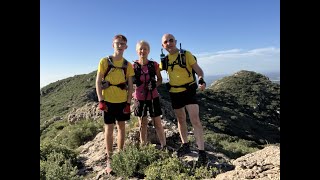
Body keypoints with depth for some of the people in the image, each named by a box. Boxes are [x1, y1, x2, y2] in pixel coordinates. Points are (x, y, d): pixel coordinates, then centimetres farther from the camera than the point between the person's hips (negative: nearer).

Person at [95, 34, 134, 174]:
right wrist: (101, 100, -12)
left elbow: (130, 85, 4)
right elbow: (98, 82, -5)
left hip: (122, 100, 3)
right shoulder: (104, 61, -4)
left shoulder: (128, 65, 3)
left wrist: (128, 102, -2)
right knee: (109, 128, 4)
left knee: (121, 126, 11)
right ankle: (109, 159, 14)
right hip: (108, 100, -2)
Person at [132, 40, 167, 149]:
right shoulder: (133, 66, -2)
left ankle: (164, 146, 17)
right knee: (142, 124, 11)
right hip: (139, 98, 1)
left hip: (153, 97, 0)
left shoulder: (154, 64, -2)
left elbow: (160, 79, 6)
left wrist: (154, 84, -12)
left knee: (157, 123, 4)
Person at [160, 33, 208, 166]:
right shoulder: (164, 59, 5)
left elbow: (198, 70, -9)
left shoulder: (186, 54, -8)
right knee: (181, 119, 15)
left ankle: (202, 152, -4)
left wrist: (201, 80, -28)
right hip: (174, 93, 5)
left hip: (188, 91, -5)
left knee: (195, 120, -11)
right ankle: (185, 145, 31)